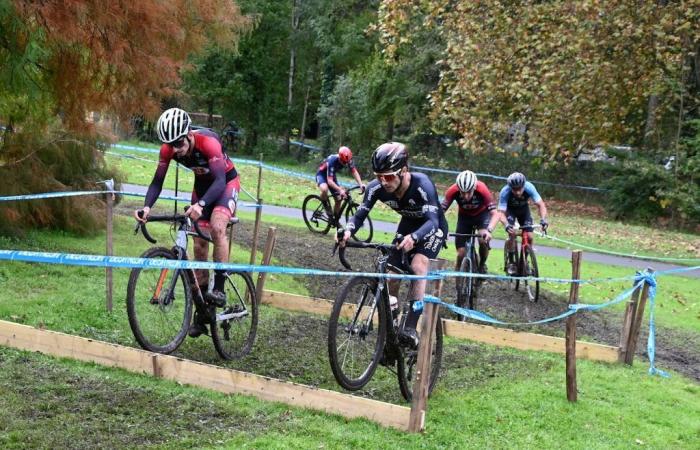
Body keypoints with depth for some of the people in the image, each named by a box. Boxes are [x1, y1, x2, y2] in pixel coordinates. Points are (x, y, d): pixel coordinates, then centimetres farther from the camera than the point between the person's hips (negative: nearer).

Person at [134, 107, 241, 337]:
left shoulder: (208, 142, -36)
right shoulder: (168, 149, -21)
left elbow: (220, 180, -43)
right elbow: (158, 181, -17)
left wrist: (200, 205, -60)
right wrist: (146, 207, -36)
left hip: (227, 182, -5)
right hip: (202, 183, 5)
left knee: (217, 227, -32)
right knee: (199, 245, 1)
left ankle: (219, 288, -22)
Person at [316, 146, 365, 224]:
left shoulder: (348, 160, -22)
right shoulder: (332, 161, -39)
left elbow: (354, 172, -22)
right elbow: (330, 181, -43)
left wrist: (361, 184, -39)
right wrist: (340, 190, -56)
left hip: (332, 175, 6)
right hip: (321, 175, -6)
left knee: (338, 199, 0)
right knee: (324, 189, -39)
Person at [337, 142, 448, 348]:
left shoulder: (421, 185, -38)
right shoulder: (376, 188, -25)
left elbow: (432, 220, -46)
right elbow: (360, 214, -22)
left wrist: (413, 238, -66)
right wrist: (348, 230, -45)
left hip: (432, 227, -5)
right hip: (408, 225, 5)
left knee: (418, 265, -30)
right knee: (392, 274, -4)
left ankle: (411, 327, -30)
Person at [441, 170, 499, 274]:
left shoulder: (482, 189, -36)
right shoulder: (453, 191, -33)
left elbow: (495, 214, -36)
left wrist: (489, 230, -53)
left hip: (482, 214, -1)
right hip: (464, 216, 1)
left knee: (483, 240, -27)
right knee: (461, 252, -7)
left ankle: (482, 266, 0)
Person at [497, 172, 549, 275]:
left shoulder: (529, 187, -34)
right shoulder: (505, 192, -37)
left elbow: (541, 204, -32)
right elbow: (501, 213, -38)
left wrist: (543, 219, -49)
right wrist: (506, 225, -57)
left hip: (523, 208, 2)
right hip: (509, 209, -2)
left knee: (529, 237, -12)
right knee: (512, 234, -24)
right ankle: (511, 263, -7)